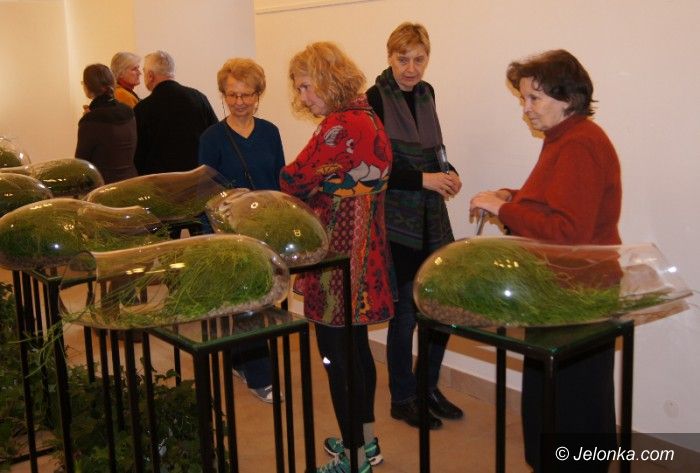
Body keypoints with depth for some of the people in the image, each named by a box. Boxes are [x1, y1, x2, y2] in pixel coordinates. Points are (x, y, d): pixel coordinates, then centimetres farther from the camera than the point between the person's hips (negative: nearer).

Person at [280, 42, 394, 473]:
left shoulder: (340, 125, -19)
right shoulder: (369, 118, 11)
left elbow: (295, 179, -18)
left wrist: (291, 182, 3)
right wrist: (310, 190, 3)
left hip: (339, 255, -10)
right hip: (363, 250, 10)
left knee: (337, 353, 1)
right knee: (356, 344, 19)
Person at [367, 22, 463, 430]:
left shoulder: (426, 93, 10)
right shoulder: (375, 100, -10)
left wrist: (446, 173, 2)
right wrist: (423, 179, -18)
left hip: (432, 217, 7)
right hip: (396, 221, -6)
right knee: (406, 311, 1)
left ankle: (428, 387, 28)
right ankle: (403, 399, 21)